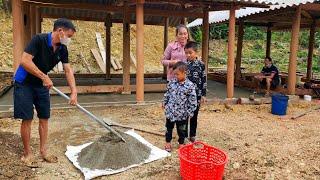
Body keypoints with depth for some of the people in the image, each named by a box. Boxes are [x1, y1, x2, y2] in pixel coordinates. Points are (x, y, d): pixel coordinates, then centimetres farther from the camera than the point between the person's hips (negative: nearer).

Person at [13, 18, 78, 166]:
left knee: (44, 118, 7)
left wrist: (74, 92, -11)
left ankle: (43, 151, 19)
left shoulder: (62, 49, -3)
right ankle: (27, 153, 12)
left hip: (41, 84, 7)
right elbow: (24, 61, -29)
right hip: (24, 83, -6)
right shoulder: (39, 40, -23)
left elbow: (68, 71, -3)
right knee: (27, 119, -3)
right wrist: (44, 77, -28)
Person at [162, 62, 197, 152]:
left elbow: (192, 100, -12)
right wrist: (164, 103, 15)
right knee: (169, 127, 17)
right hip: (170, 111, 3)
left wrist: (190, 112, -10)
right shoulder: (172, 82, -4)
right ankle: (168, 143, 36)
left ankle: (181, 143, 36)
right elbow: (167, 93, 11)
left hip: (182, 113, -3)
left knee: (181, 129, 16)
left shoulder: (190, 85, -16)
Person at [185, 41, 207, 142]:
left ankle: (192, 135, 28)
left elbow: (204, 81, -1)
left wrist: (203, 95, -1)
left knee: (194, 116, 13)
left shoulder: (201, 65, -5)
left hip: (196, 95, 0)